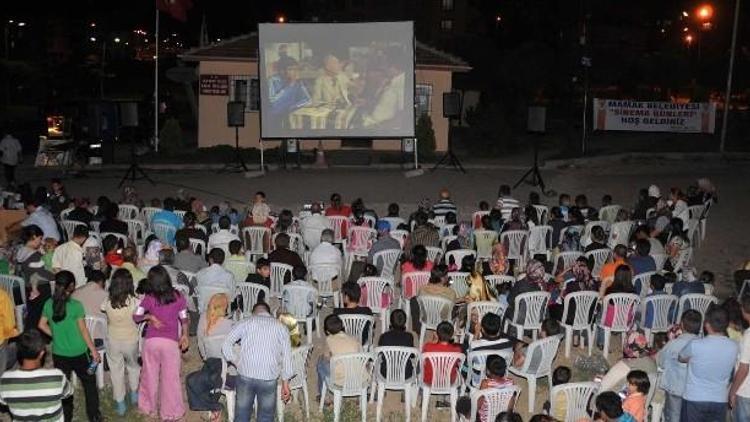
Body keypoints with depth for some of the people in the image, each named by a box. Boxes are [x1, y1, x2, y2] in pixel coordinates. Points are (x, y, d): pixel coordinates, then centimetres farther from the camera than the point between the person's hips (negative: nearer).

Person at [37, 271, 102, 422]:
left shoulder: (49, 304, -6)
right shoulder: (76, 306, -18)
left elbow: (42, 325, 4)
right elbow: (83, 330, -13)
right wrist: (94, 351, -4)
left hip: (59, 353, 4)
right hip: (79, 353, -4)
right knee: (89, 383, 15)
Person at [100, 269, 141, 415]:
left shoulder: (108, 301, -18)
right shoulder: (133, 301, -24)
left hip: (113, 341, 1)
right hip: (131, 340, -1)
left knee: (116, 371, 17)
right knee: (133, 366, 27)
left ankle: (120, 404, 26)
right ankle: (134, 395, 42)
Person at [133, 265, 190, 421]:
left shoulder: (149, 298, -5)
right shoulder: (178, 297, -4)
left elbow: (136, 317, -7)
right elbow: (184, 319, 4)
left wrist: (149, 316, 7)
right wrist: (184, 335, 16)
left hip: (151, 341, 1)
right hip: (171, 342, -1)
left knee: (150, 375, 17)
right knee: (171, 377, 9)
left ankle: (150, 407, 33)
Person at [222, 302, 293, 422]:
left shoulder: (246, 323, 7)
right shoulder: (281, 327, 9)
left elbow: (226, 344, -1)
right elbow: (287, 357, 6)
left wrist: (236, 362, 9)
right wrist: (285, 383, 10)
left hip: (245, 376, 0)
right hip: (269, 378, 0)